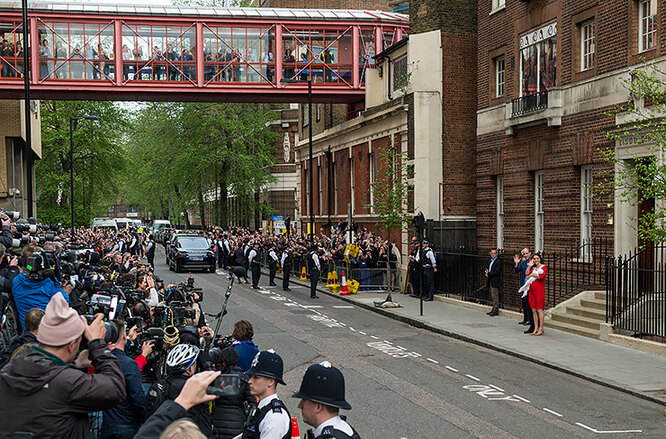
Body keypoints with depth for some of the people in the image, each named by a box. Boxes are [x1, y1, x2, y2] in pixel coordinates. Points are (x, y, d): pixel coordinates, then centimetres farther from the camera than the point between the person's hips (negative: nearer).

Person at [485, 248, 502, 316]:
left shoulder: (498, 261, -10)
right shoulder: (491, 261, 18)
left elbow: (497, 272, -18)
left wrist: (489, 273, -15)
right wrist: (487, 273, 2)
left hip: (495, 282, -9)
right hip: (491, 281, 9)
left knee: (495, 296, -8)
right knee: (493, 296, 12)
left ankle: (496, 310, -4)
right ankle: (494, 310, 17)